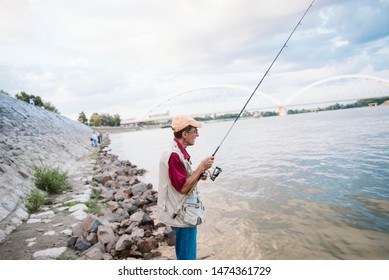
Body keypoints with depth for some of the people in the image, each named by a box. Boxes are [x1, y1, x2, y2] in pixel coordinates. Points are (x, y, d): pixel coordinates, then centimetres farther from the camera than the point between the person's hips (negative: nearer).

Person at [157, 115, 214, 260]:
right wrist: (201, 167, -19)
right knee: (187, 257, 3)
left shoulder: (178, 152, 8)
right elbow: (183, 187, -23)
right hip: (183, 216, -10)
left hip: (183, 213, 10)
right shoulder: (174, 155, -24)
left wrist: (198, 175, 3)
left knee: (183, 255, 24)